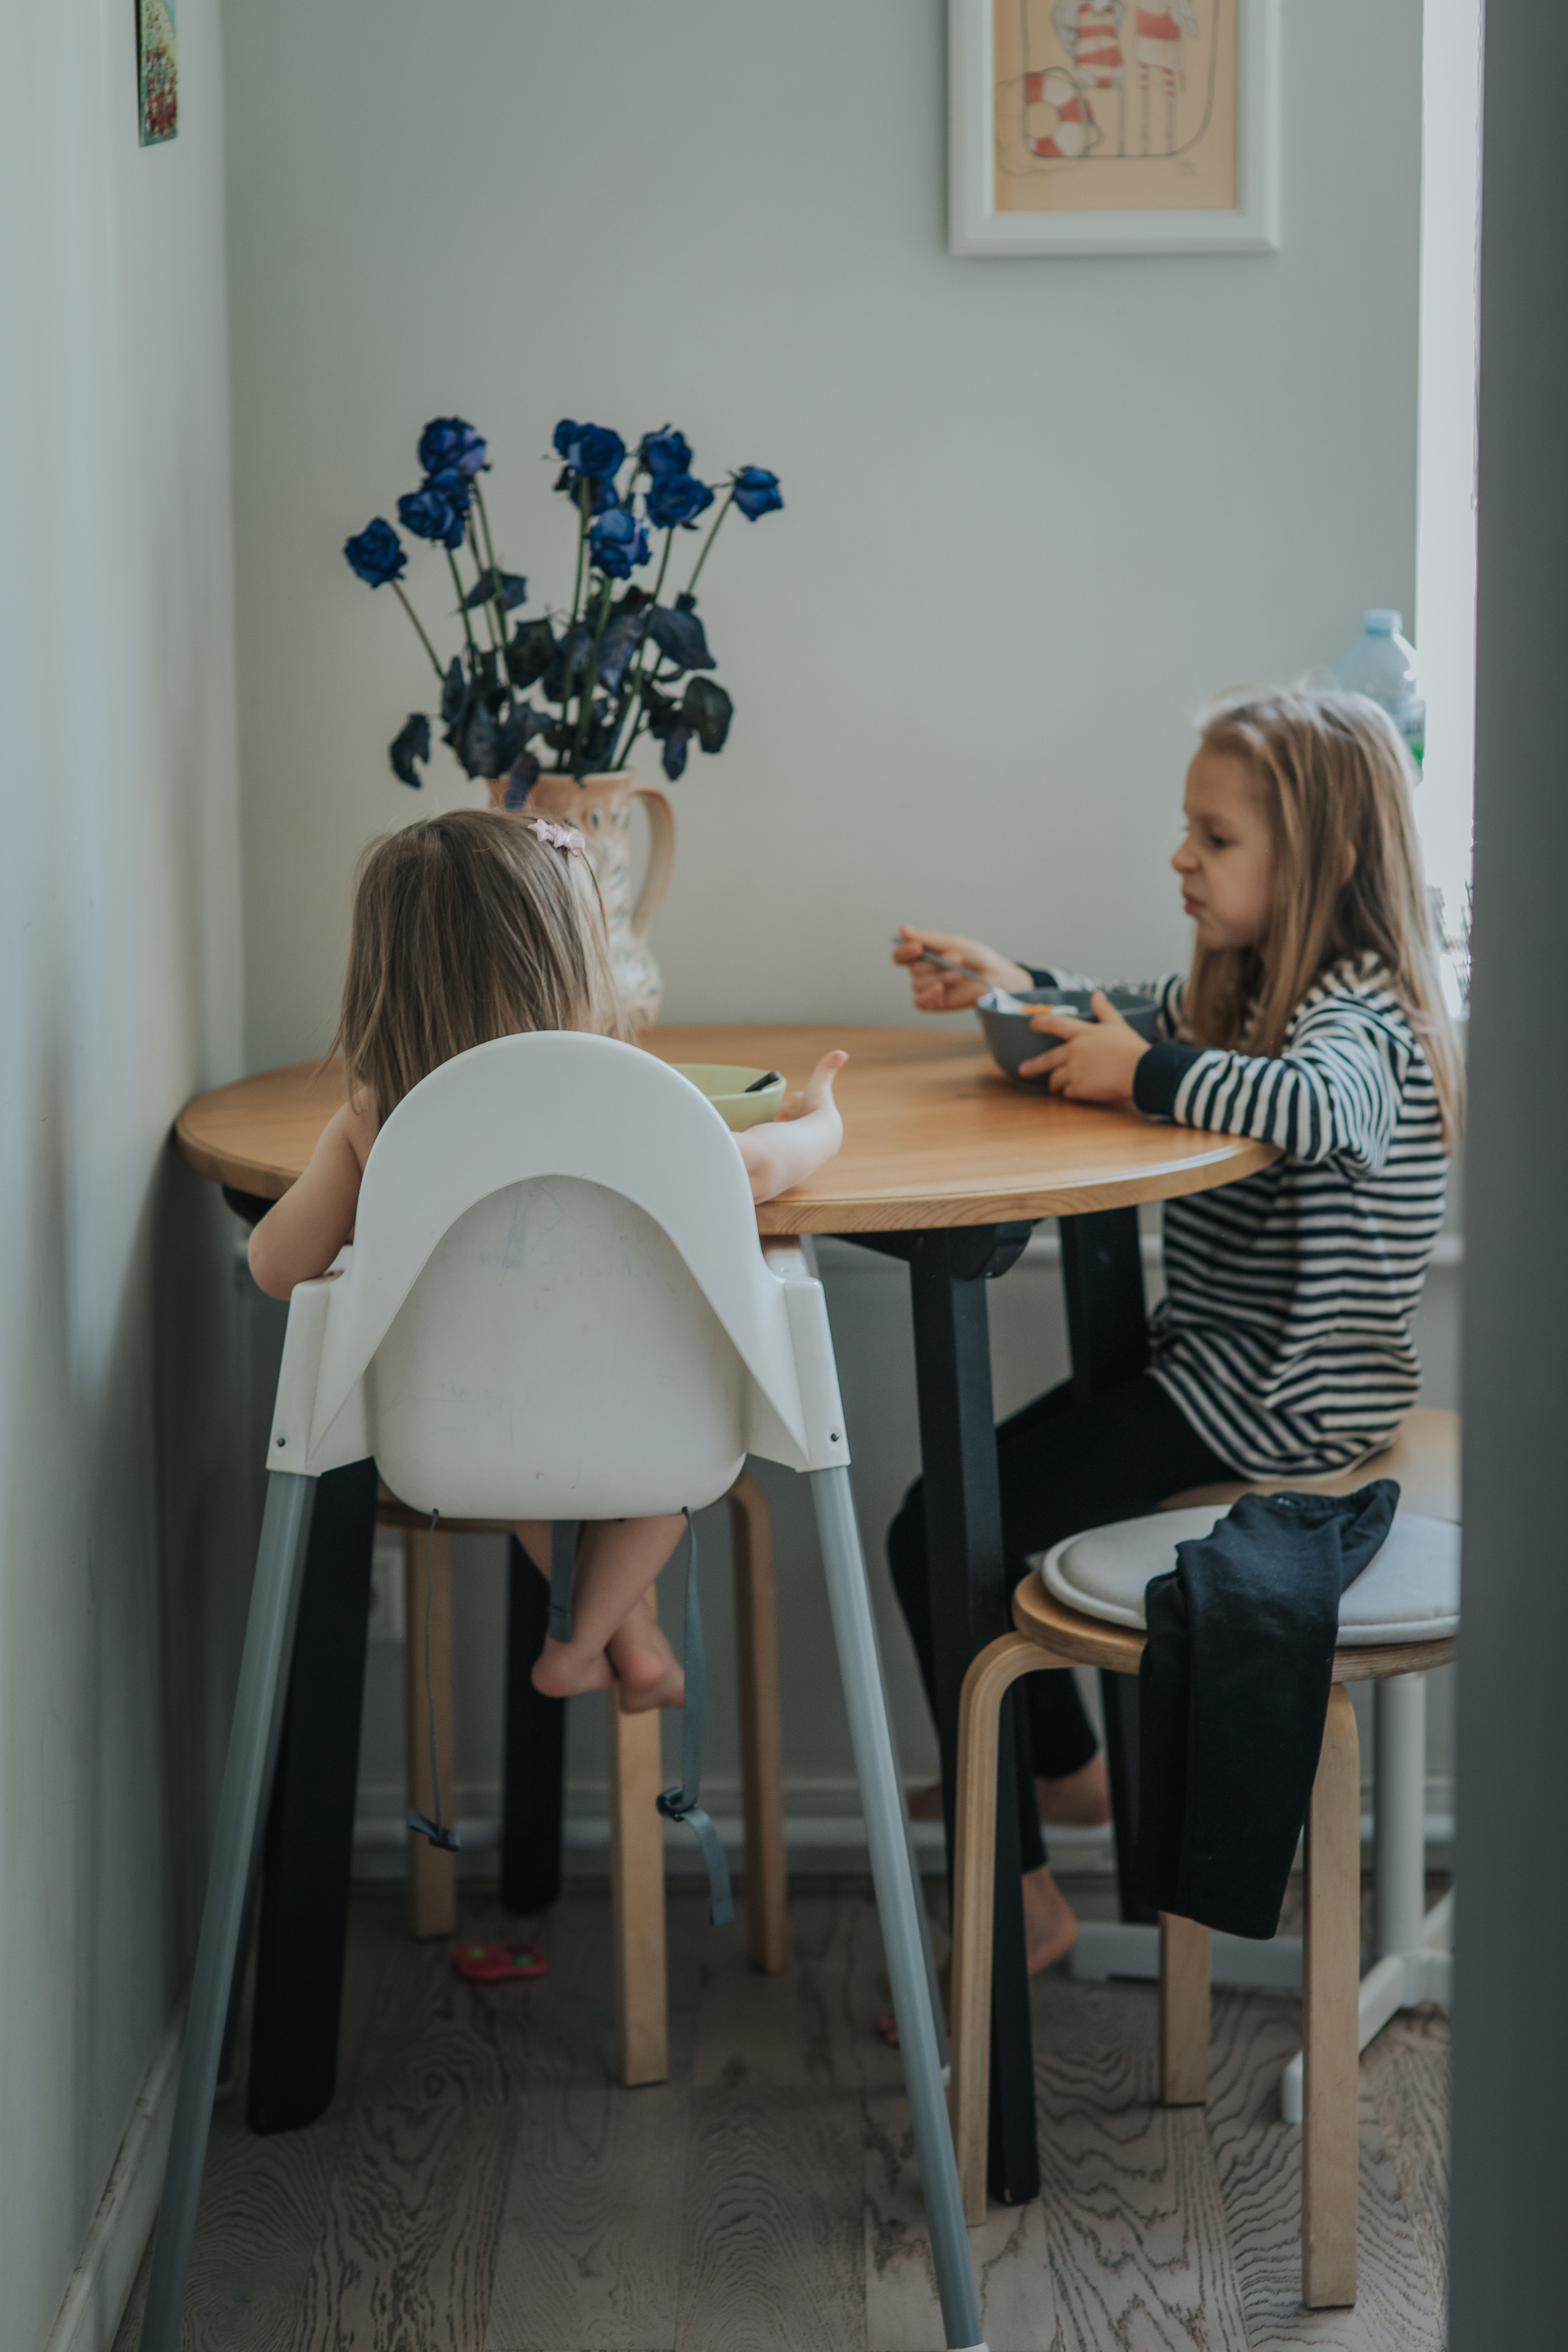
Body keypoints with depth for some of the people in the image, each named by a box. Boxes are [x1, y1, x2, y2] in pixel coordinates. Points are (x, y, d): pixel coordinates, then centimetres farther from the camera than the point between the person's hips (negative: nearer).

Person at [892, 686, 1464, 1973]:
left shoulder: (1357, 1021, -21)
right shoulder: (1256, 989, 9)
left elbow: (1311, 1107, -45)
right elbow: (1138, 1021, 29)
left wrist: (1144, 1073, -32)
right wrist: (1017, 986, 11)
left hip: (1269, 1408, -10)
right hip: (1225, 1372, 10)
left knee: (937, 1538, -12)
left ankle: (1020, 1897, -4)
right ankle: (1060, 1762, 40)